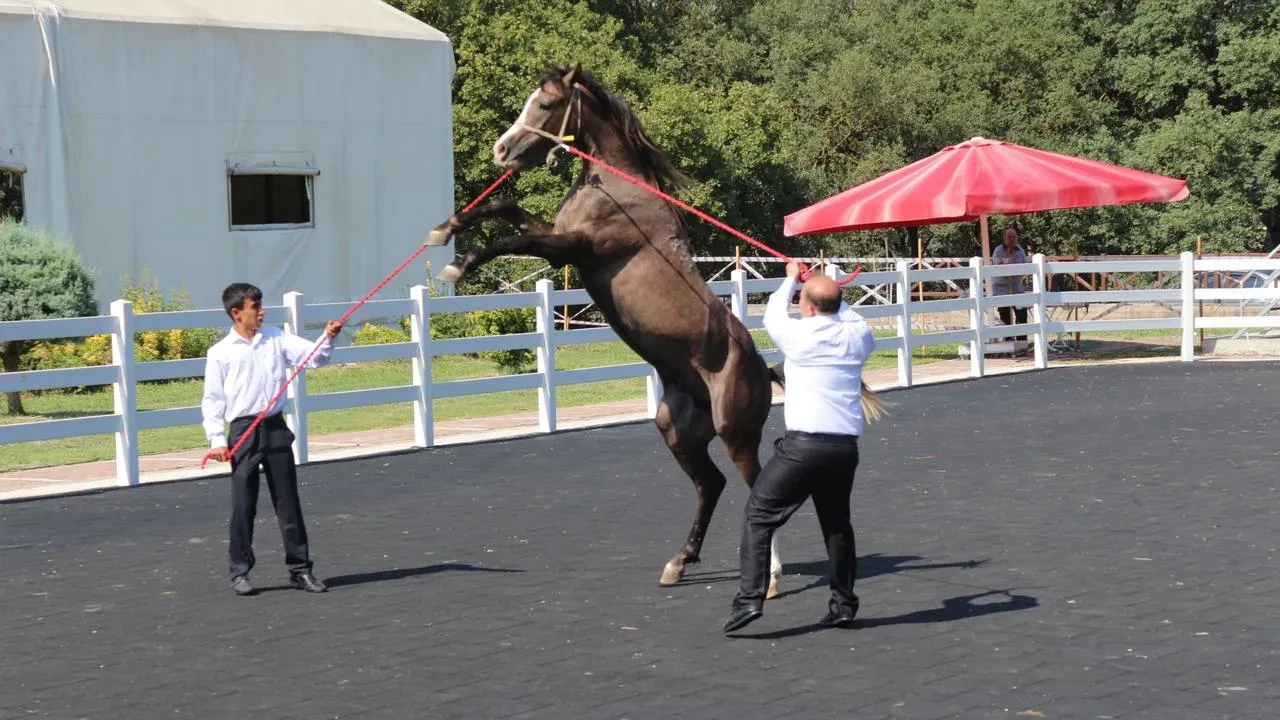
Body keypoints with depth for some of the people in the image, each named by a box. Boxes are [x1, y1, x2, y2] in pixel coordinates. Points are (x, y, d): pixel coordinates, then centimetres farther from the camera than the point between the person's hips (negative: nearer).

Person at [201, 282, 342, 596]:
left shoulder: (276, 340, 7)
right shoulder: (220, 353, -2)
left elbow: (313, 357, 2)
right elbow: (212, 399, -1)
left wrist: (328, 338, -17)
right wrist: (217, 440, -8)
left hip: (276, 428, 3)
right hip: (244, 431, -3)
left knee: (288, 502, 7)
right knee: (243, 506, 2)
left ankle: (300, 568, 14)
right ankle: (240, 572, 13)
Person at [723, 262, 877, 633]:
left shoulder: (798, 334, -4)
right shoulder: (856, 335, 7)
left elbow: (772, 314, 19)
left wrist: (790, 279, 35)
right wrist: (834, 297, 41)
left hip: (803, 445, -5)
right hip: (846, 446, 5)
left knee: (759, 515, 2)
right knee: (837, 522, 20)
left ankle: (750, 598, -8)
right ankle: (844, 604, 21)